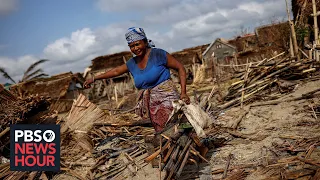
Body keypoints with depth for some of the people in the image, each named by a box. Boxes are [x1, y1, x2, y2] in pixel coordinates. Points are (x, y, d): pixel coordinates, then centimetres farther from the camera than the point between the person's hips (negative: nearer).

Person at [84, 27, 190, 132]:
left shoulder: (158, 54, -2)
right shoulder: (132, 63, 16)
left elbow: (180, 68, 0)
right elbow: (116, 71, 30)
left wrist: (183, 92, -9)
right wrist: (94, 79, 36)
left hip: (166, 99, -6)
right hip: (151, 104, 6)